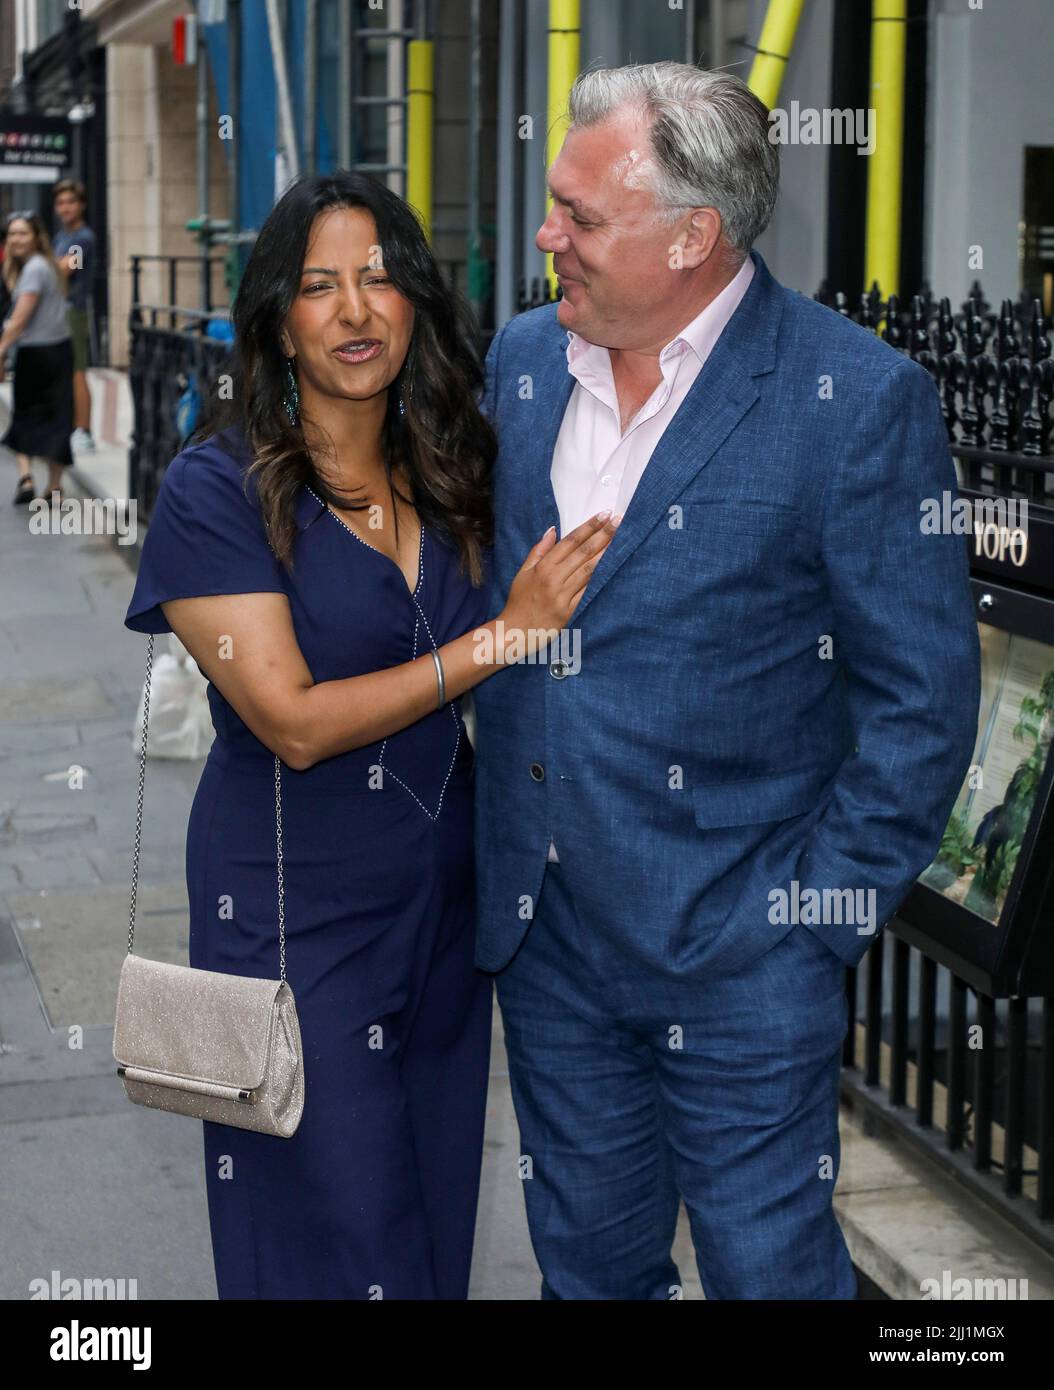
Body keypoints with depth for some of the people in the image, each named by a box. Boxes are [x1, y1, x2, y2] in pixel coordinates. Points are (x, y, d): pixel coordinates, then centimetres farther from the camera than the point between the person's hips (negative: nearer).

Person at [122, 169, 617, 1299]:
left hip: (444, 884, 6)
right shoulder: (216, 488, -14)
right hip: (293, 900, -5)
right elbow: (294, 721, -20)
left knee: (438, 1208, 17)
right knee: (344, 1243, 4)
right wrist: (503, 637, -21)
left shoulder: (447, 474, 3)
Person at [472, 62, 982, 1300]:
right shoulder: (521, 361, 4)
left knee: (765, 1262, 8)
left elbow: (922, 696, -11)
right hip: (543, 927, 6)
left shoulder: (858, 398, -14)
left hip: (736, 944, -5)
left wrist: (824, 909, -12)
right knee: (586, 1256, 19)